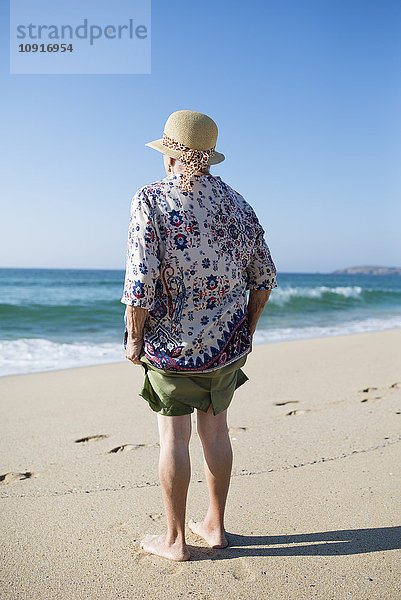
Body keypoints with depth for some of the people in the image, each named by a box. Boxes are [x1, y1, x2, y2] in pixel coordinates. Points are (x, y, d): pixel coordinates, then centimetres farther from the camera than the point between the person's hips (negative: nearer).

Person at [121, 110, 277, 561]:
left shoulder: (151, 199, -11)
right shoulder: (236, 203, 4)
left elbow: (141, 282, -20)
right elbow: (264, 276, 6)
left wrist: (134, 339, -7)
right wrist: (248, 330, 17)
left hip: (172, 343, -4)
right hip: (227, 341, 5)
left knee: (174, 435, 7)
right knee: (215, 427, 16)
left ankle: (174, 540, 21)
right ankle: (215, 526, 30)